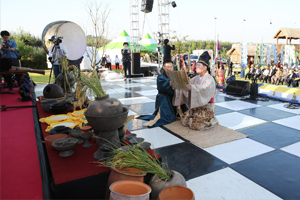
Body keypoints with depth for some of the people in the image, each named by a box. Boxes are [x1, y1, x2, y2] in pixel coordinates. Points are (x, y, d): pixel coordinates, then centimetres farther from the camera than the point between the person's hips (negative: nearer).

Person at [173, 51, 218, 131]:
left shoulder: (209, 79, -15)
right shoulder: (196, 78, 8)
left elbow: (203, 88, -37)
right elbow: (186, 85, 3)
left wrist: (192, 87, -52)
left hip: (206, 107, -7)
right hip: (196, 106, 7)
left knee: (195, 125, -20)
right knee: (184, 120, 0)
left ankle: (212, 120, 9)